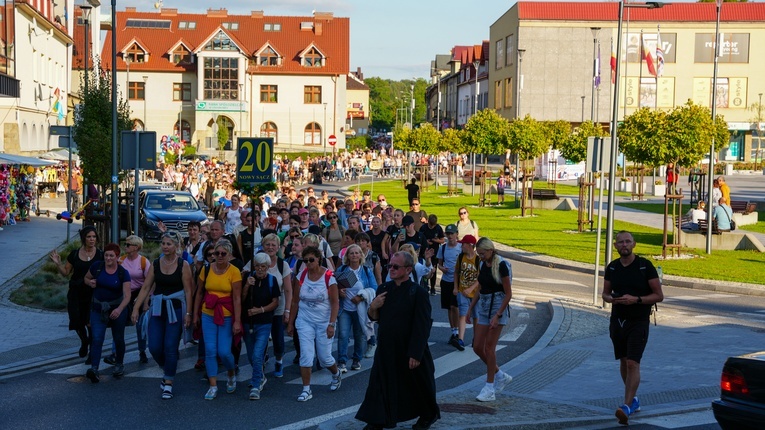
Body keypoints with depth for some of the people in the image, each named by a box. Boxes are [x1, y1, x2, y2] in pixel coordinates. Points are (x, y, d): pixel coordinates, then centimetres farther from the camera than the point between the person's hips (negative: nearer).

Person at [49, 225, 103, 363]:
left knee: (91, 322, -10)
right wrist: (58, 263, -5)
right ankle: (84, 341, 36)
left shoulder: (100, 255, -1)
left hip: (94, 293, -2)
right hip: (76, 293, 2)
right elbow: (66, 272, 11)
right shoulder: (74, 255, 4)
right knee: (77, 322, 2)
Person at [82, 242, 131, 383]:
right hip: (98, 308, 1)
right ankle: (94, 369, -20)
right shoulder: (96, 267, -5)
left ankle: (119, 365, 33)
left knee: (118, 339, 12)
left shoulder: (123, 273, -11)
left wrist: (119, 309, -35)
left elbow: (127, 296, -18)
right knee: (97, 339, -12)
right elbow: (86, 278, 14)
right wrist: (90, 283, -10)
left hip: (117, 309, 0)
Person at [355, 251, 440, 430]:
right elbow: (375, 318, 12)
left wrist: (415, 354, -19)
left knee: (418, 385, 12)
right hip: (386, 348, 5)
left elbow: (422, 327, -16)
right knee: (380, 383, 1)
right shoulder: (384, 289, 3)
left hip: (409, 351, -5)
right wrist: (373, 307, -10)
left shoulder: (418, 293, -15)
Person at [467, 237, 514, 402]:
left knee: (489, 347, -6)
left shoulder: (501, 266, -14)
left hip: (498, 306, -8)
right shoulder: (483, 265, 9)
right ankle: (501, 376, 24)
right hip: (482, 306, 8)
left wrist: (497, 316, -19)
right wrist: (470, 309, 15)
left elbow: (508, 294, -13)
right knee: (477, 347, 6)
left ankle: (489, 389, 2)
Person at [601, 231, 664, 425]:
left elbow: (659, 295, -6)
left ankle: (627, 406, -18)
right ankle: (633, 399, 32)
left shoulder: (645, 266, -8)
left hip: (638, 321, -5)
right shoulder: (612, 267, 4)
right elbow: (605, 293, 15)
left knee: (633, 363, -13)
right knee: (623, 362, 14)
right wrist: (611, 298, -9)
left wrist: (636, 299, -21)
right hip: (617, 320, 5)